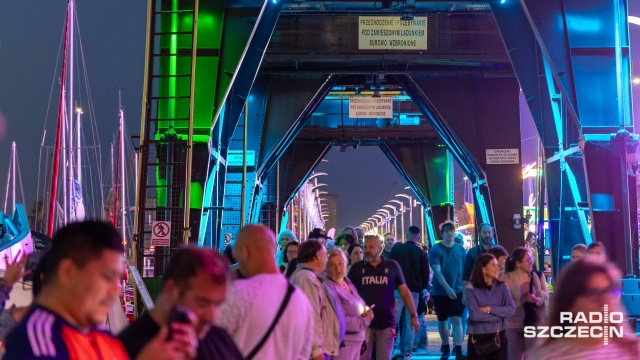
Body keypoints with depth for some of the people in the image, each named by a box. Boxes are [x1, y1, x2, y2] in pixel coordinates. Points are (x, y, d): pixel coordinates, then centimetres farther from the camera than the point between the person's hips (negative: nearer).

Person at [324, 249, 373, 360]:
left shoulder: (347, 282, 9)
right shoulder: (329, 288, -18)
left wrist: (365, 314, -4)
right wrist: (365, 320, -9)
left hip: (356, 341, 9)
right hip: (341, 343, -9)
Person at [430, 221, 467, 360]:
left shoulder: (460, 249, 3)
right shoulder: (435, 249, -8)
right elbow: (437, 271, -15)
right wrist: (447, 288, -24)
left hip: (458, 291, 1)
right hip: (440, 291, -1)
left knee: (457, 320, -9)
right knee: (442, 320, 11)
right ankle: (446, 348, 27)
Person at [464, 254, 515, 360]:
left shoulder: (502, 287, 4)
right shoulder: (471, 289, -7)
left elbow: (511, 309, -7)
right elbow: (475, 314, -18)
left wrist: (489, 309, -14)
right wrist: (500, 315, -11)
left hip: (499, 336, 3)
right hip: (478, 338, -3)